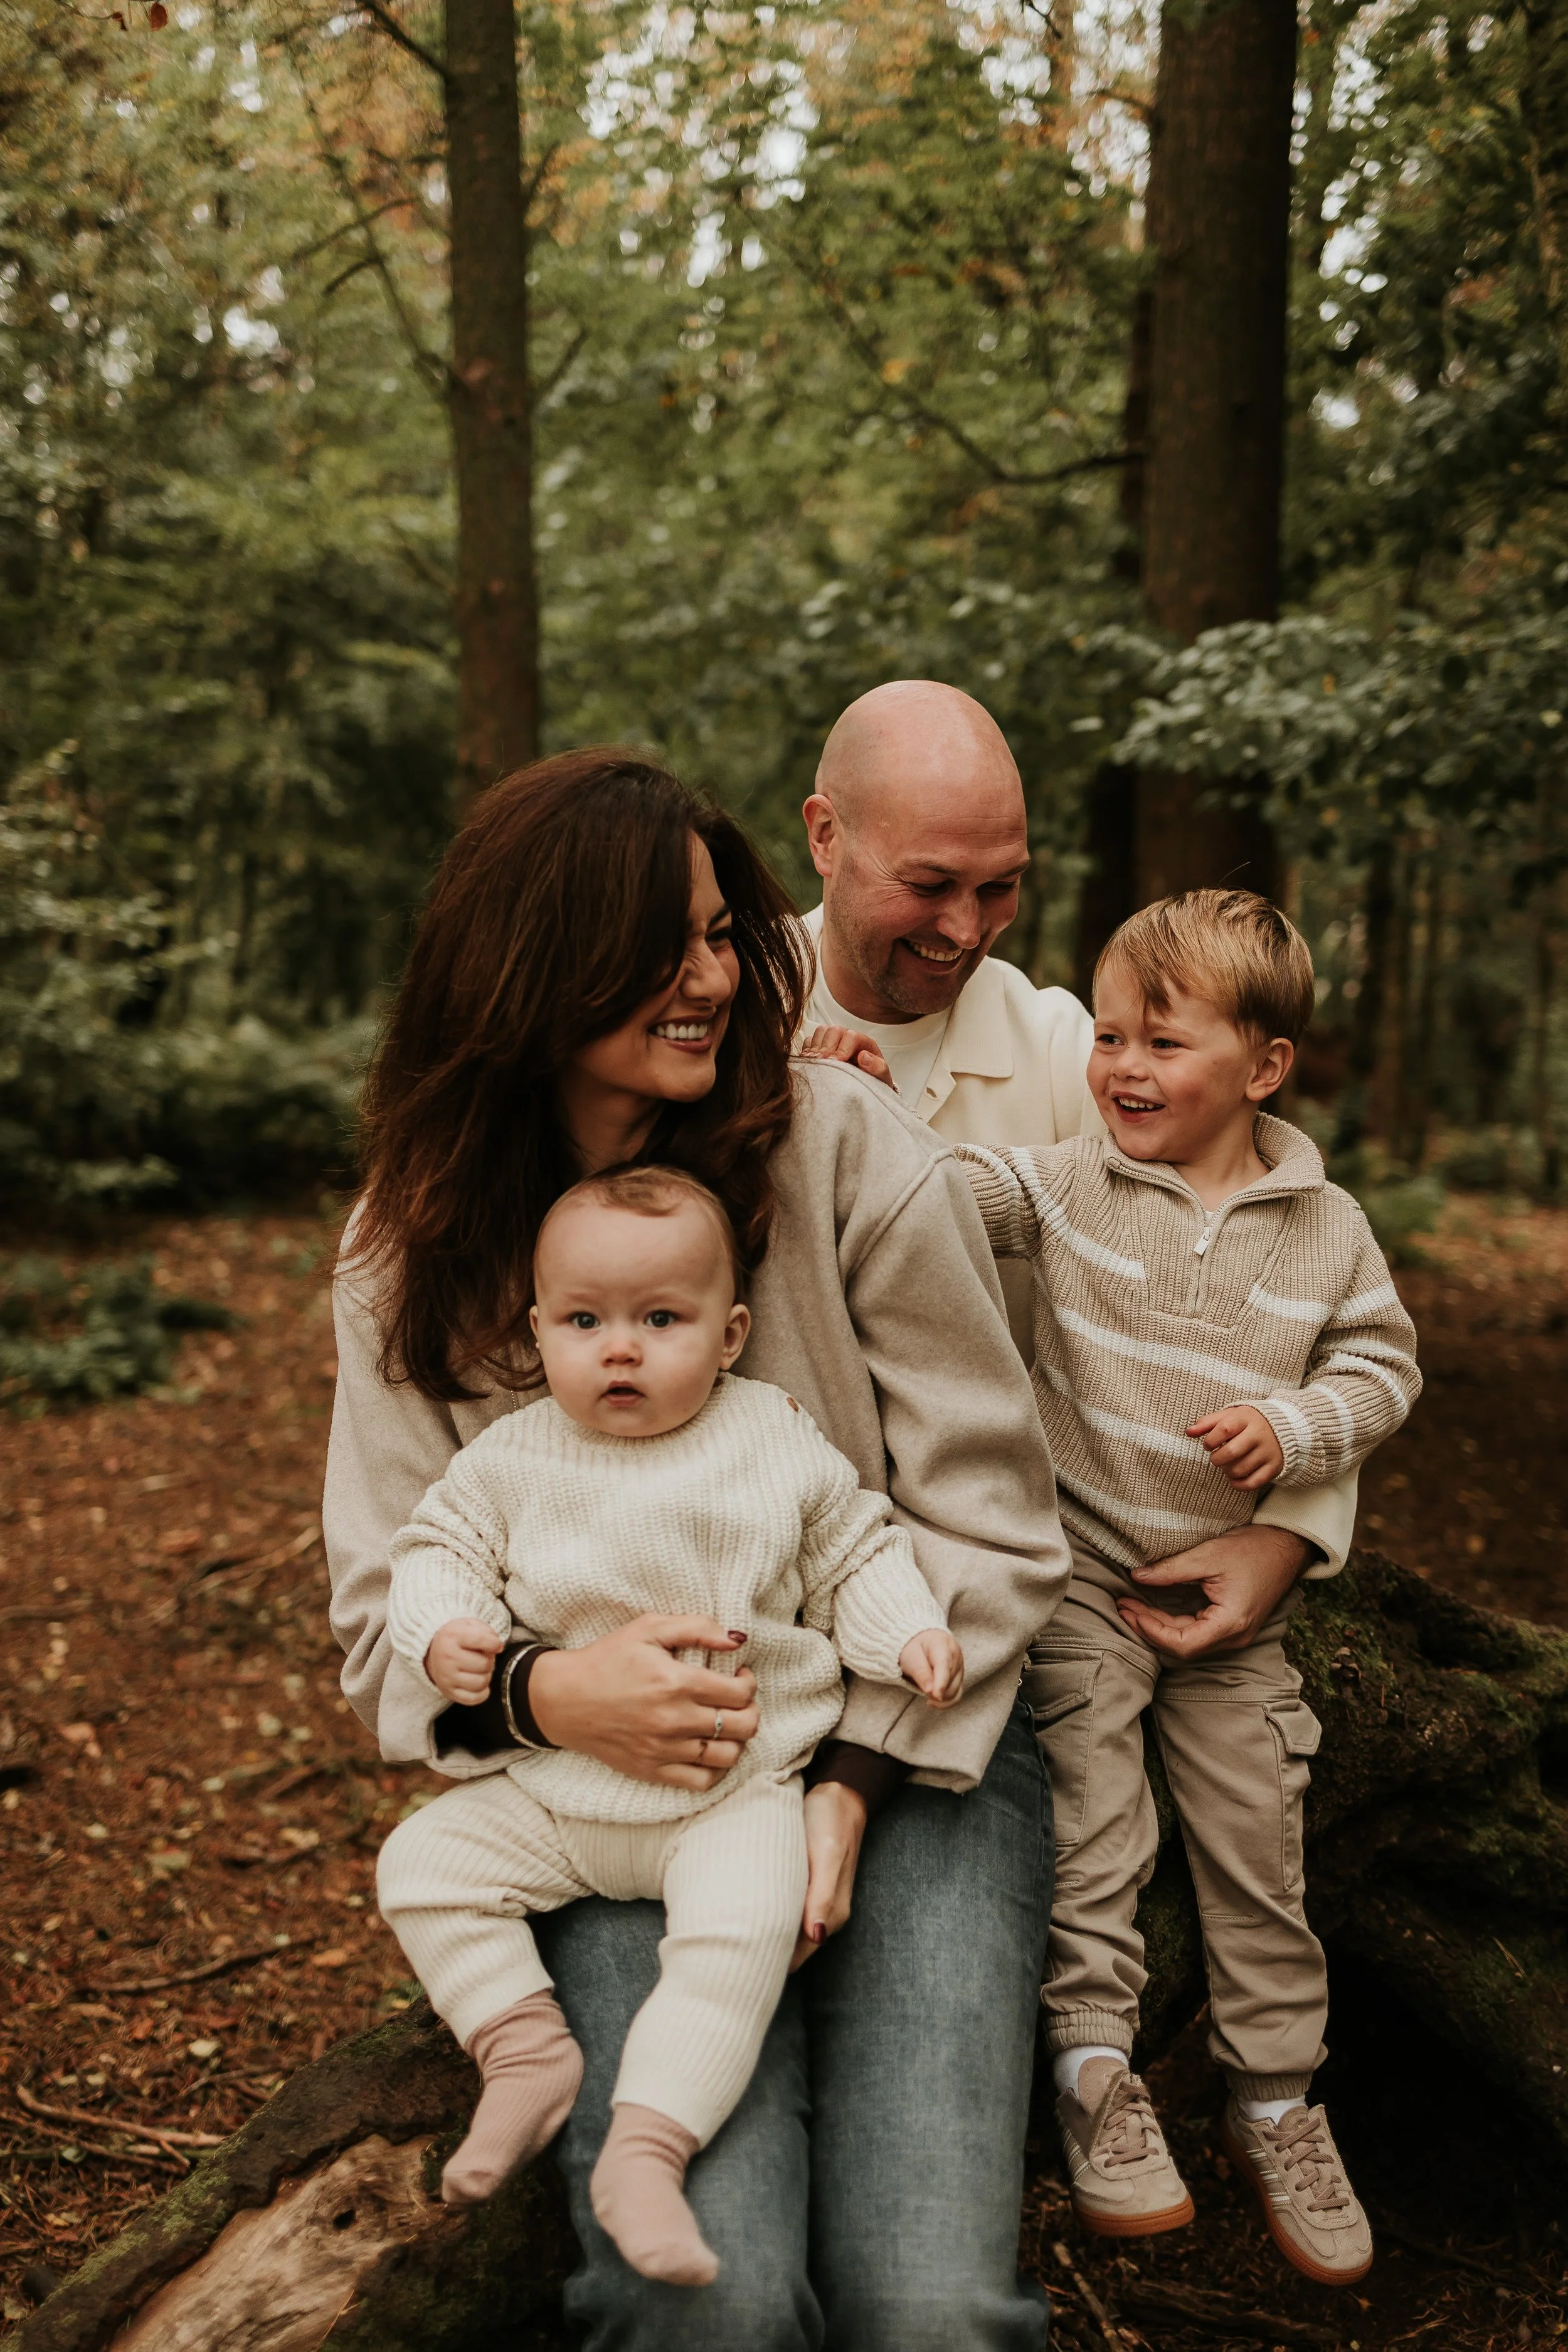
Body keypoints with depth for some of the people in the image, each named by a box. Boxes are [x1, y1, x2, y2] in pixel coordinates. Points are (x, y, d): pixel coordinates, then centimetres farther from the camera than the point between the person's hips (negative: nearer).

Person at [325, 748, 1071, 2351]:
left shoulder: (849, 1149, -6)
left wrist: (853, 1779, -14)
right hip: (618, 1782, 1)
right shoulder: (410, 1252, 2)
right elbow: (388, 1612, 3)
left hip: (906, 1743, 0)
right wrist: (542, 1690, -19)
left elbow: (988, 1518, -3)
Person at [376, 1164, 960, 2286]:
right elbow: (440, 1547, 8)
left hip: (737, 1789, -3)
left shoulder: (779, 1440, -4)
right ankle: (528, 2052, 2)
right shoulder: (513, 1458, -1)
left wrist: (913, 1634, -10)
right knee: (424, 1862, -6)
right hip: (552, 1790, 3)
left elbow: (856, 1554, 6)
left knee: (740, 1929, -27)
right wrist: (444, 1633, -12)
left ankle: (646, 2147, -18)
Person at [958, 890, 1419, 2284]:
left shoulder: (1327, 1228, -3)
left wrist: (1295, 1426, -17)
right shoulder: (1064, 1186, -6)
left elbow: (1379, 1365, 2)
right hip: (1081, 1572, -1)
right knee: (1091, 1826, -3)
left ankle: (1274, 2099, 23)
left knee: (1258, 1839, 8)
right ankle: (1095, 2067, 13)